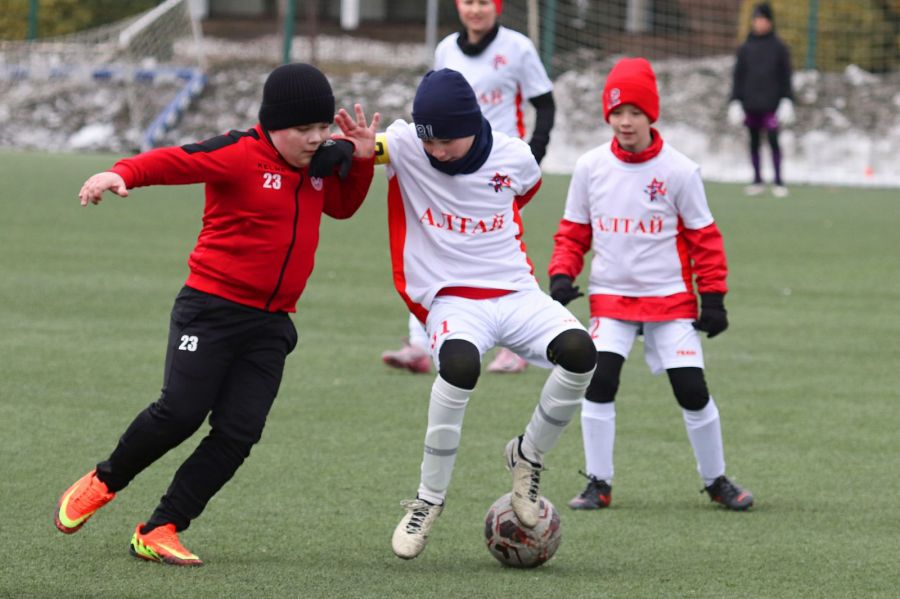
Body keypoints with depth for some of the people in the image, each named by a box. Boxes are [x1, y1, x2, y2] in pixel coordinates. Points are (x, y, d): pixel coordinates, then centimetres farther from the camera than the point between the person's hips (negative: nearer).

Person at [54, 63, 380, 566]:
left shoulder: (321, 162, 10)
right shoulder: (241, 154, -12)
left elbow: (341, 205, 28)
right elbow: (174, 162, -23)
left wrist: (361, 160, 9)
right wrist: (121, 174, -42)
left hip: (271, 322, 6)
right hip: (213, 306, -6)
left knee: (238, 433, -6)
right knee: (181, 412, -13)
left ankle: (160, 532, 0)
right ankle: (103, 482, 15)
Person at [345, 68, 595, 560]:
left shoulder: (514, 159, -1)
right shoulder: (404, 146, -8)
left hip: (515, 293, 3)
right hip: (450, 297, -3)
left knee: (578, 353, -26)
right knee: (459, 365, -37)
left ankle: (528, 455, 4)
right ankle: (429, 498, -16)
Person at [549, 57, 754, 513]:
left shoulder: (679, 170, -7)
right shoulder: (590, 167, -1)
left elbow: (704, 237, -1)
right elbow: (573, 231, 9)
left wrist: (713, 297, -4)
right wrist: (561, 274, -7)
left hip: (670, 297, -1)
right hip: (610, 295, 1)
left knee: (692, 390, -3)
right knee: (598, 381, -15)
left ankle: (716, 480, 17)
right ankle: (598, 484, -3)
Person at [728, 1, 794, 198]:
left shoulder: (778, 47, 3)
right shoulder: (745, 48, 9)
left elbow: (785, 76, 4)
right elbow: (738, 77, 11)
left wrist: (786, 100, -2)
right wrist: (735, 101, 6)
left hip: (771, 103, -3)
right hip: (750, 103, 3)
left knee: (773, 140, -8)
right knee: (754, 141, 6)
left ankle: (778, 182, -5)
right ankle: (757, 181, 13)